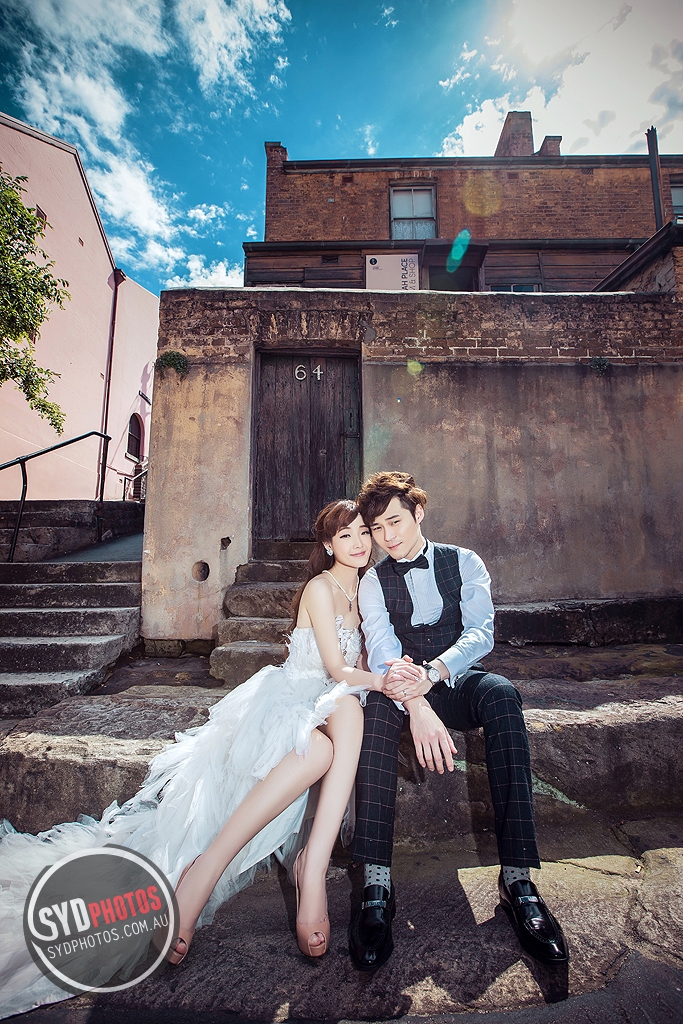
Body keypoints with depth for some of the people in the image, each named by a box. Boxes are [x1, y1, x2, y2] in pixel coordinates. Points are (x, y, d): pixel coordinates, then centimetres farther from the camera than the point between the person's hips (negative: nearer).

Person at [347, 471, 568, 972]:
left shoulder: (464, 561, 4)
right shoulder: (374, 583, 5)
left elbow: (481, 633, -10)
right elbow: (381, 648, -12)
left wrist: (431, 673, -30)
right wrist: (416, 706, -33)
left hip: (460, 682, 0)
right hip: (409, 692, 0)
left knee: (502, 694, -34)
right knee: (380, 704, -34)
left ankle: (517, 875, -32)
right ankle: (377, 885, -35)